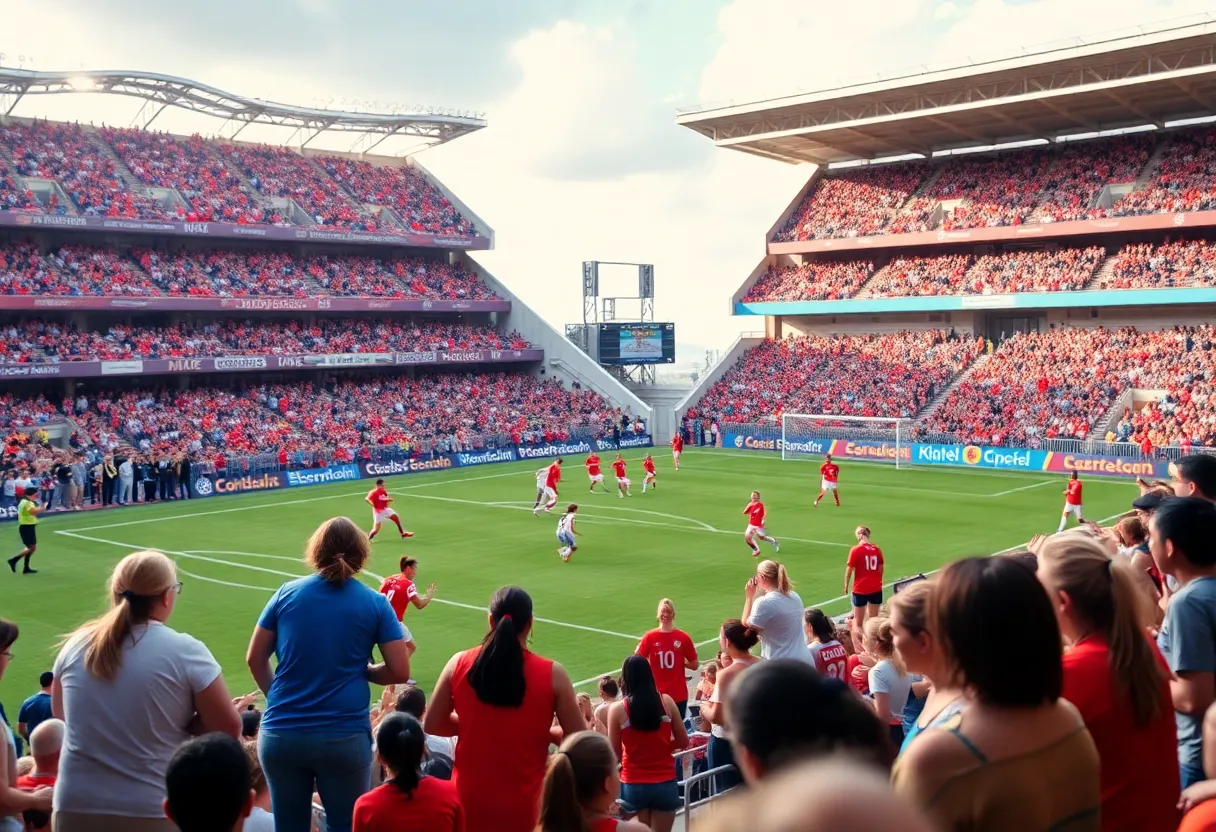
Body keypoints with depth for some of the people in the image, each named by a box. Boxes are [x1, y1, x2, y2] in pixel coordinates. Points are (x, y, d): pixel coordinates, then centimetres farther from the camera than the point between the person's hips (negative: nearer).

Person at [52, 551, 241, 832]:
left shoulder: (77, 645, 0)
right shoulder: (185, 651, -13)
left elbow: (61, 714, 16)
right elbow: (229, 727, -10)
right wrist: (175, 729, 4)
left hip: (76, 807, 4)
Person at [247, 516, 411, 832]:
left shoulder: (287, 593, 4)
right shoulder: (375, 603, -1)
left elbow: (255, 660, 10)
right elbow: (399, 672, -2)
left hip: (280, 733, 2)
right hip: (343, 736, -2)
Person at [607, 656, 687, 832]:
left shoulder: (617, 709, -9)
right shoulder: (666, 701, -3)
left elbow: (615, 753, -2)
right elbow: (684, 742, 4)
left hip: (633, 785, -1)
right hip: (665, 783, 1)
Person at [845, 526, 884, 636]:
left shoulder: (855, 550, -12)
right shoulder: (877, 549, -1)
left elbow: (849, 570, -7)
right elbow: (880, 569, 9)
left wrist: (846, 586, 7)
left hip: (860, 589, -4)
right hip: (876, 589, 4)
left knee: (858, 623, 3)